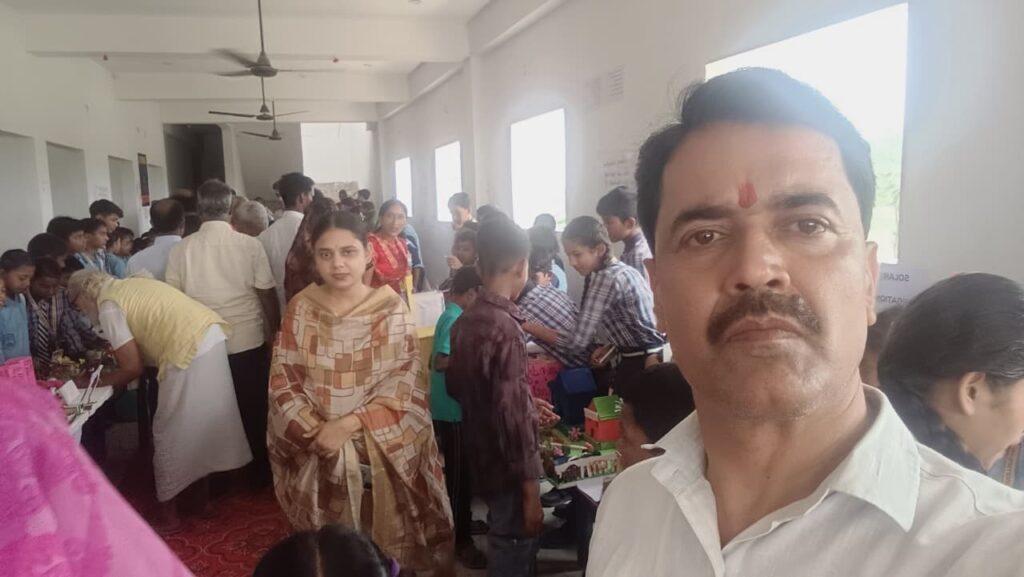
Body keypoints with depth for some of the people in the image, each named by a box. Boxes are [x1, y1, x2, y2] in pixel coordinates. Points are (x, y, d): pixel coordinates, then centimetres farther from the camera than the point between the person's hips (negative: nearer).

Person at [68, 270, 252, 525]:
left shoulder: (108, 306, -2)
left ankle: (170, 509, 19)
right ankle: (203, 487, 34)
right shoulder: (130, 287, 23)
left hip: (190, 351, -9)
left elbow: (132, 369, -2)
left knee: (170, 432, 7)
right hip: (211, 336, 9)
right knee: (203, 420, 21)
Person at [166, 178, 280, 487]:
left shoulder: (180, 250, -5)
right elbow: (268, 296, -8)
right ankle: (258, 473, 26)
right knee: (253, 411, 13)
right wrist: (275, 334, 5)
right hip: (249, 342, -2)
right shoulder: (250, 245, -11)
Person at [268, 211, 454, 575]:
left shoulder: (391, 309, -6)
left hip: (385, 450, -1)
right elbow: (283, 382, 0)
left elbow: (402, 387, -9)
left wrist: (348, 425, -18)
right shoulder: (300, 308, -1)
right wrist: (316, 431, -13)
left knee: (387, 547, 11)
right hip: (317, 453, 2)